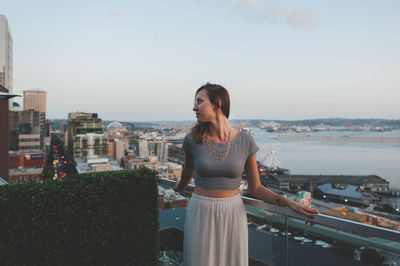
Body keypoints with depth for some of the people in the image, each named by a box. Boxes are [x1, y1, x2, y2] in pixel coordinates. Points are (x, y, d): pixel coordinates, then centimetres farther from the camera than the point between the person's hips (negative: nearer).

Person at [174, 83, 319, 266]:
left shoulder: (245, 142, -8)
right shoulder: (193, 140, -9)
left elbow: (255, 189, 0)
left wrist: (289, 203, -12)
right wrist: (179, 188, 33)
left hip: (232, 216, 1)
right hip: (201, 215, 0)